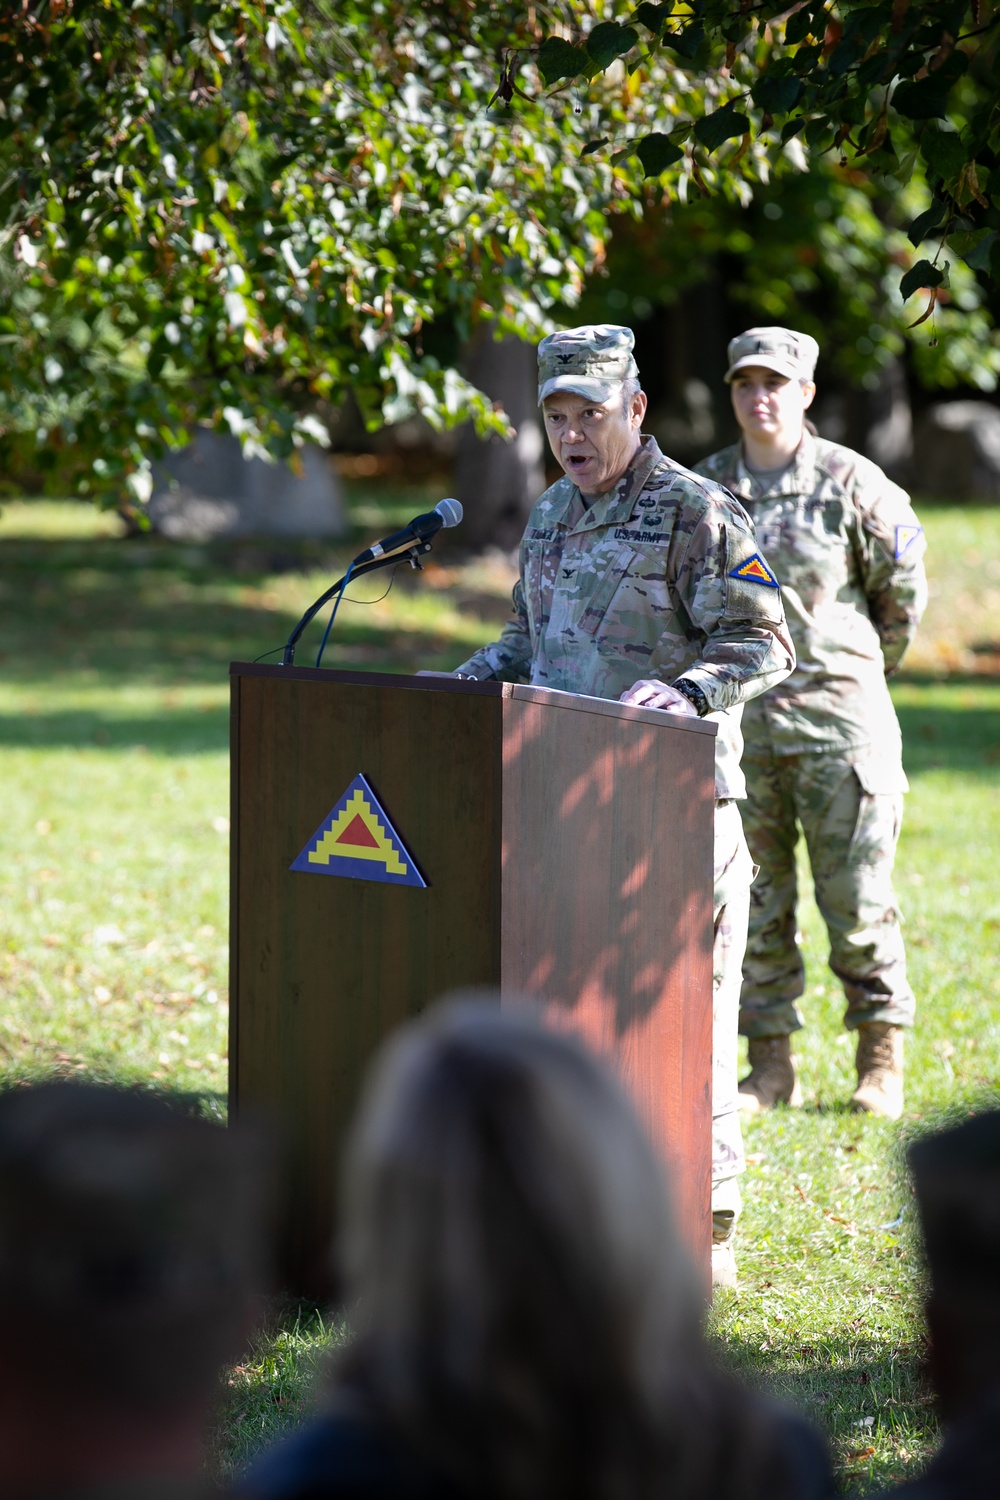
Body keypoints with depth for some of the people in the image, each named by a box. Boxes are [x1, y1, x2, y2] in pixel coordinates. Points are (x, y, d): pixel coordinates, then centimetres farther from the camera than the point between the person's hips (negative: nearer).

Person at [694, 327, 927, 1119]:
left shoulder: (851, 482, -4)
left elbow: (904, 585, 7)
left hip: (837, 712, -3)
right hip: (738, 718, 3)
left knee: (857, 896, -1)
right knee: (753, 897, 5)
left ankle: (881, 1061, 12)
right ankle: (771, 1064, 13)